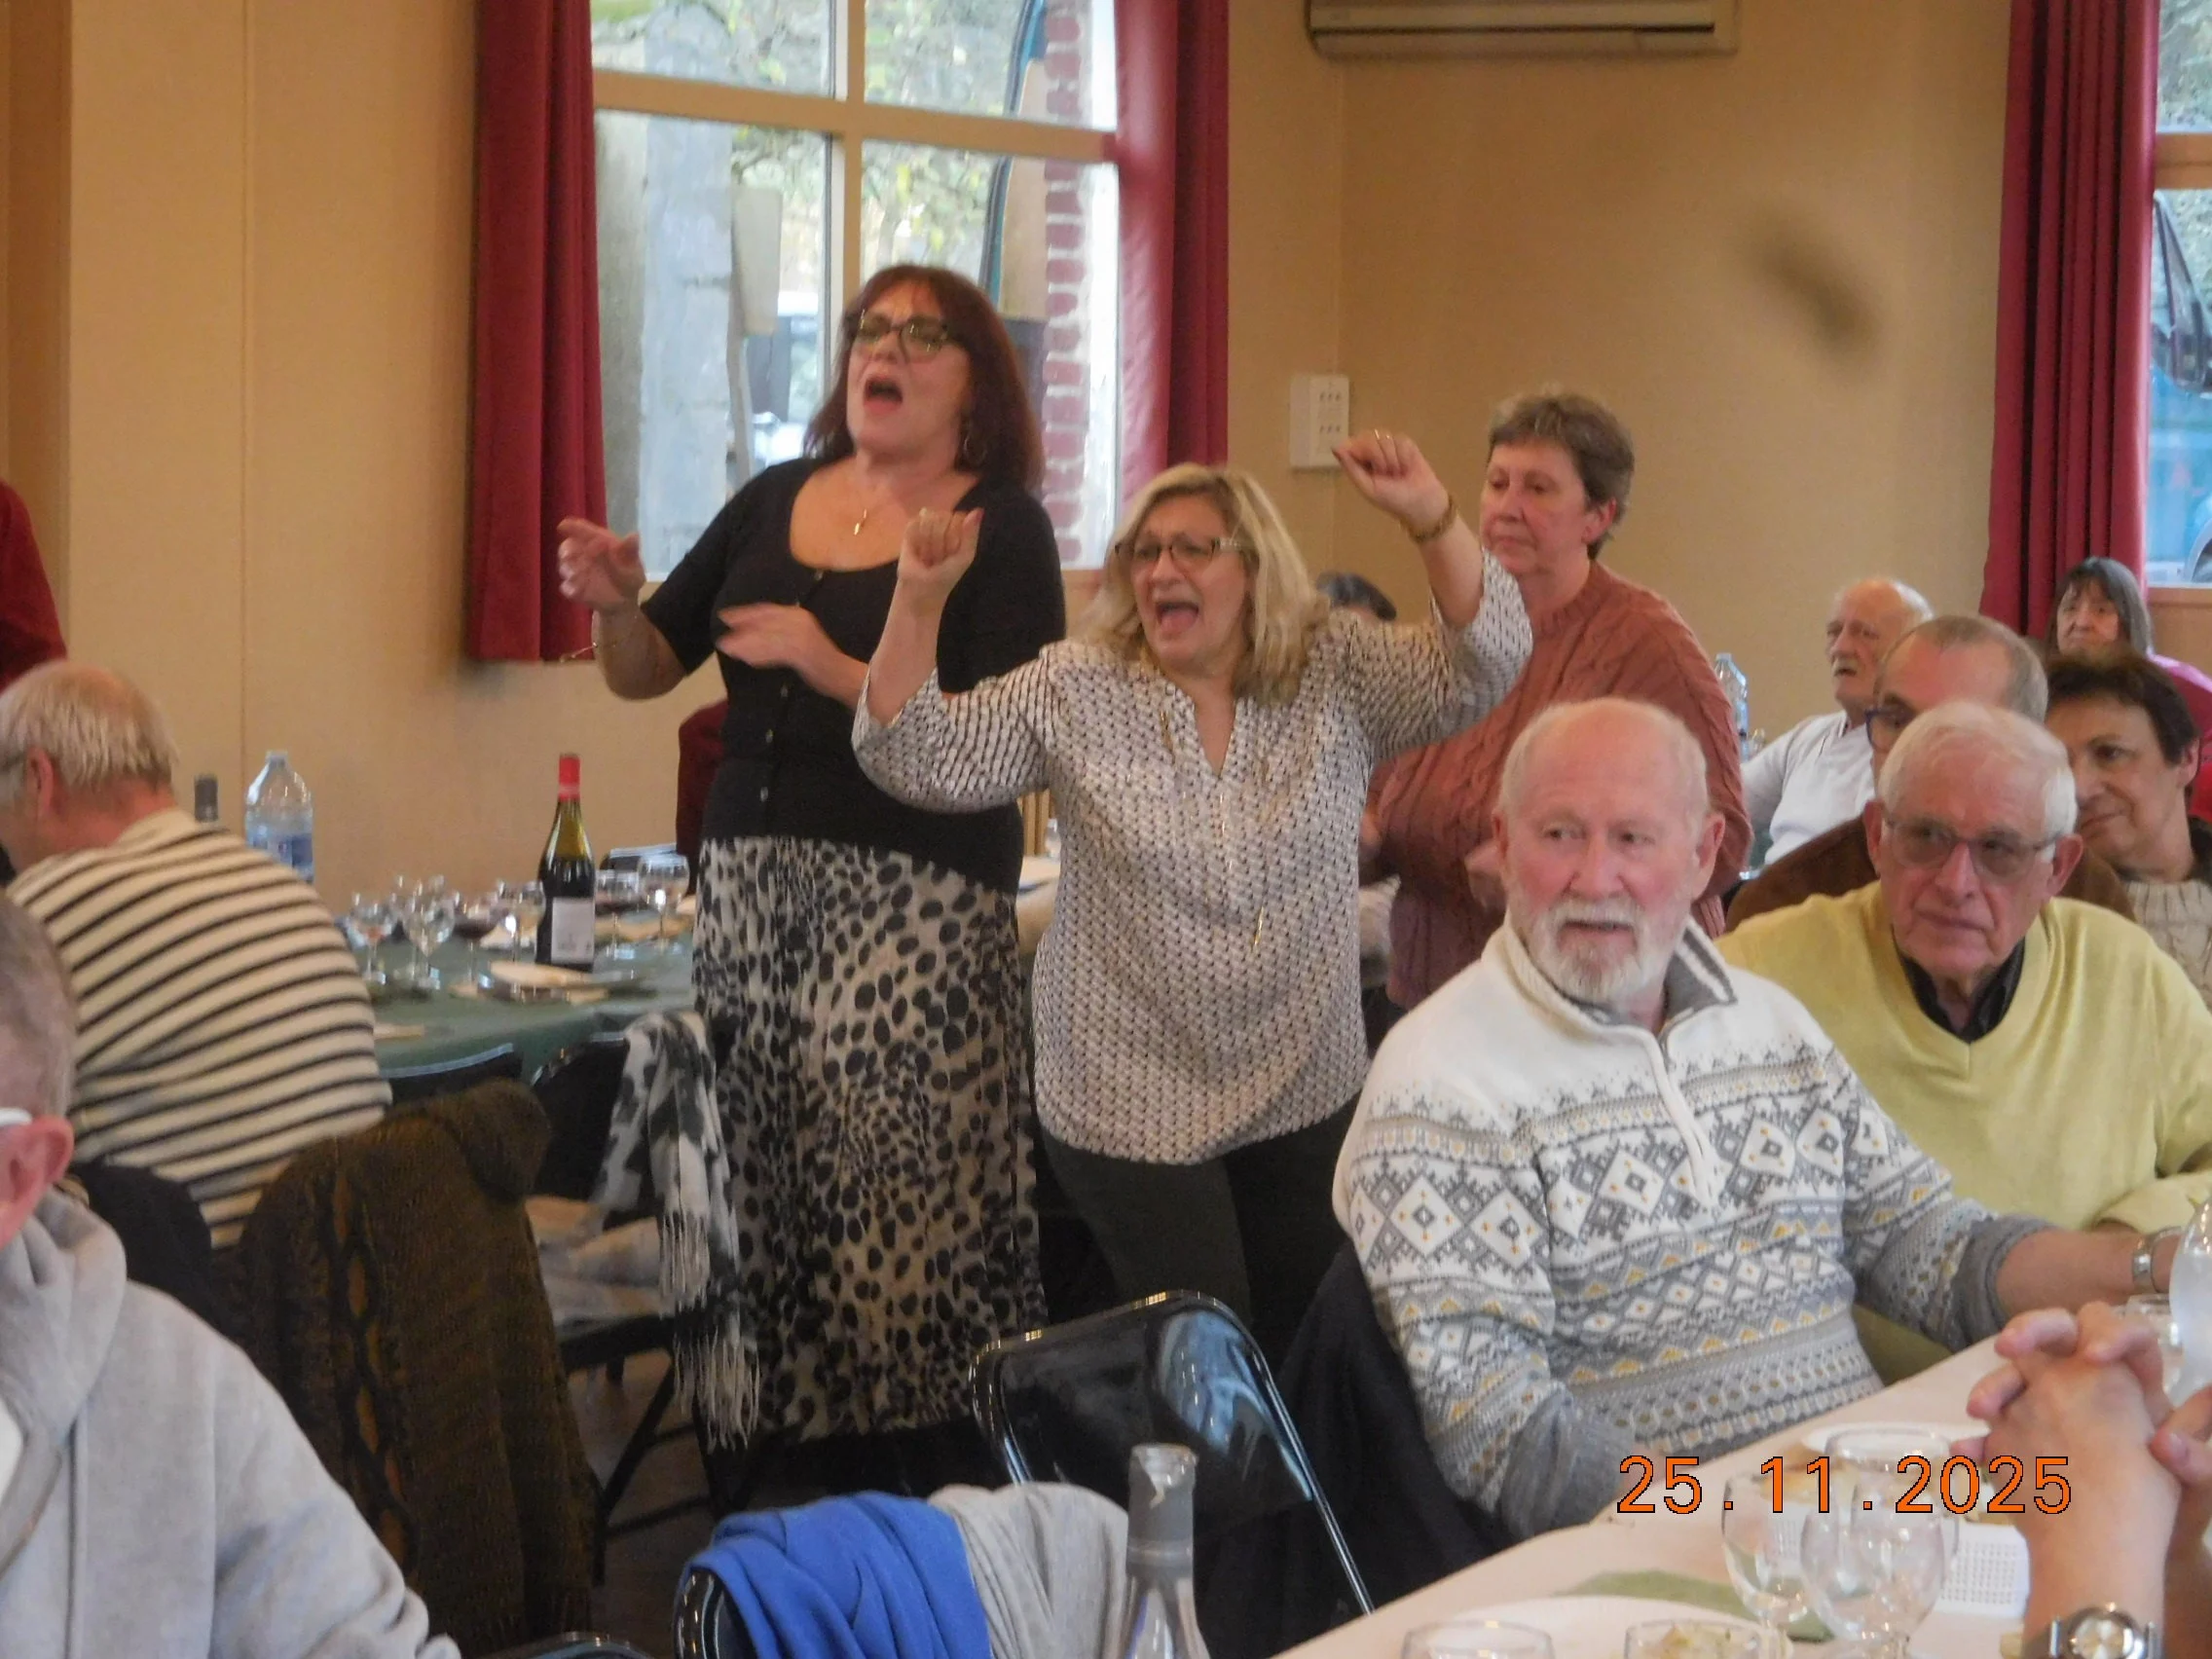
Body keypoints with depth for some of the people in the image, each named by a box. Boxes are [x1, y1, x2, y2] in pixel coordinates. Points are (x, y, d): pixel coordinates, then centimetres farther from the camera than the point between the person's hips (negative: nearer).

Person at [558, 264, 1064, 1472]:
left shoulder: (1000, 529, 0)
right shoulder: (774, 503, 15)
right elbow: (647, 671, 18)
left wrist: (835, 670, -19)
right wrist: (616, 604, -3)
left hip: (914, 905, -5)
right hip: (751, 878, 5)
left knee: (901, 1188, -11)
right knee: (770, 1190, 0)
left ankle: (929, 1485, -2)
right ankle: (809, 1455, 9)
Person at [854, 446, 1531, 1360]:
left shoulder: (1339, 674, -2)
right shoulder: (1074, 692, -5)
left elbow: (1481, 668, -14)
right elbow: (920, 762, -10)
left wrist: (1431, 519, -29)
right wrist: (919, 600, -23)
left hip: (1307, 1095, 2)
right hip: (1136, 1103, -2)